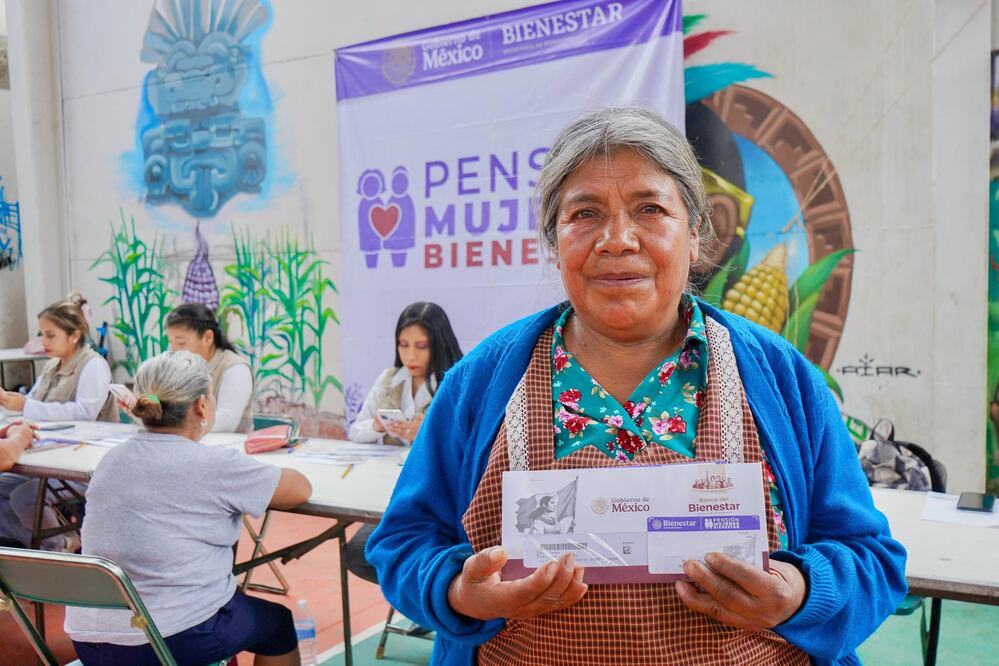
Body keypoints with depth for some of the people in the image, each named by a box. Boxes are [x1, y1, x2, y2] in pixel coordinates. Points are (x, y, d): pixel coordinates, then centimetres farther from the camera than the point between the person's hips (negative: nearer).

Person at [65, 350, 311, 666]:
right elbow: (301, 488, -5)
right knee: (276, 622, 22)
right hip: (172, 637, -6)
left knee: (231, 601, 32)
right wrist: (248, 488, 12)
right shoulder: (213, 465, -17)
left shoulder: (113, 459, 1)